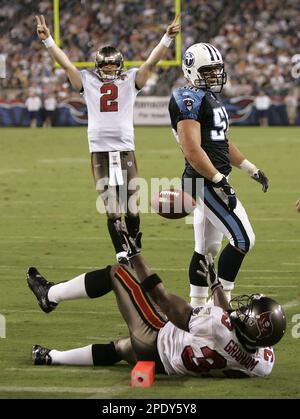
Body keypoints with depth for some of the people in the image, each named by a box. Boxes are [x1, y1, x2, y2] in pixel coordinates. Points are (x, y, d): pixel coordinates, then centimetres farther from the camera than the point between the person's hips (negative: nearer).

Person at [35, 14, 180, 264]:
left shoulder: (131, 80, 8)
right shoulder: (88, 81, 9)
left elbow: (151, 63, 0)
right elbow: (65, 64, 5)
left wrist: (167, 39, -11)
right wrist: (47, 40, -4)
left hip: (126, 150, 0)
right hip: (99, 152, 0)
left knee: (132, 208, 3)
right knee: (112, 211, -3)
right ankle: (121, 256, -2)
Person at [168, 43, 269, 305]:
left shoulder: (211, 98, 17)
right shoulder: (189, 100, -15)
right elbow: (193, 150, -23)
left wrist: (253, 170, 26)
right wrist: (221, 182, -25)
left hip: (213, 181, 10)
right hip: (205, 181, -10)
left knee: (206, 249, 13)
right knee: (243, 239, -12)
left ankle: (197, 306, 19)